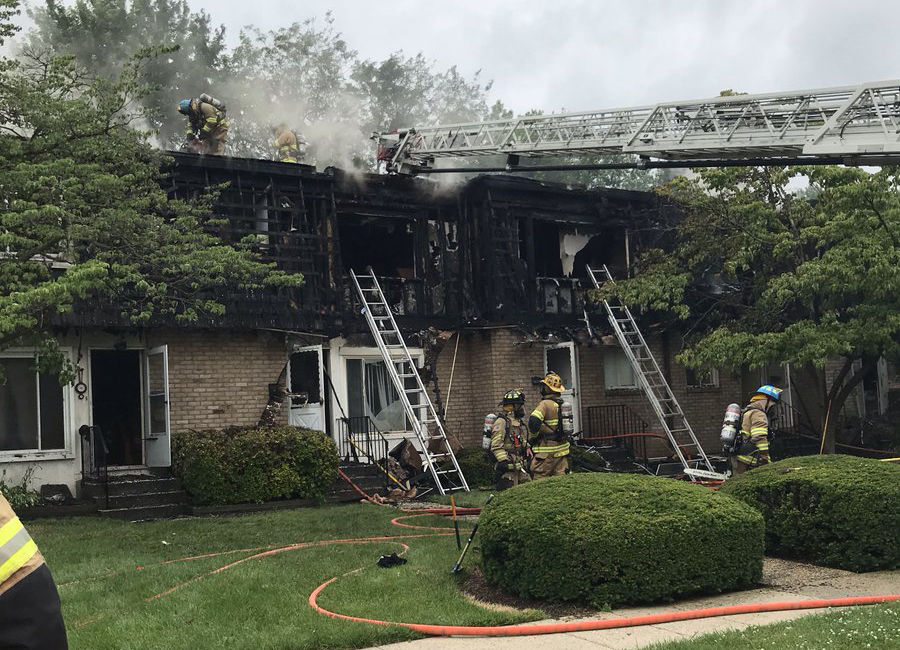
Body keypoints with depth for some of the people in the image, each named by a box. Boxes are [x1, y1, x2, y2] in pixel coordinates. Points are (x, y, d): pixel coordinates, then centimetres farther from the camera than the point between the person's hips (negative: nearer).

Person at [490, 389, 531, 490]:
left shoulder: (519, 422, 19)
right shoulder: (501, 422, -11)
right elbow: (496, 446, -17)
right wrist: (504, 460, -23)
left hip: (520, 466, 9)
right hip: (507, 467, -9)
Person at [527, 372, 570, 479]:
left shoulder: (546, 404, -14)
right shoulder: (563, 405, 12)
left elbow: (534, 421, -27)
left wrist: (532, 437, -12)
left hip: (547, 451, -8)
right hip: (562, 449, 8)